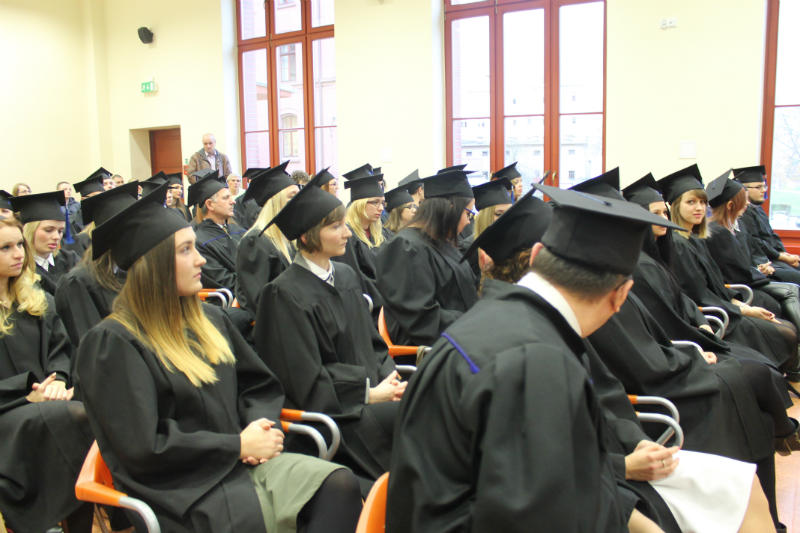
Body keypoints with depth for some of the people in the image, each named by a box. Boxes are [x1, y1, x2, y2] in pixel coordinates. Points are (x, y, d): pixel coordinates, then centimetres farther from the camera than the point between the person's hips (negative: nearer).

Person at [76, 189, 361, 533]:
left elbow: (260, 385, 17)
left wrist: (261, 426, -5)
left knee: (339, 484, -19)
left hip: (238, 464, 6)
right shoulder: (113, 344, -9)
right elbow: (143, 450, -15)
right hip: (182, 492, -6)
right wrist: (238, 445, -13)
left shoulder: (208, 320, 13)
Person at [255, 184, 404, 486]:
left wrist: (389, 379, -3)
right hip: (331, 409, -7)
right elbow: (306, 381, -14)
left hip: (368, 390, 7)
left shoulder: (346, 275, 11)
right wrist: (369, 393, -14)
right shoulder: (286, 294, -12)